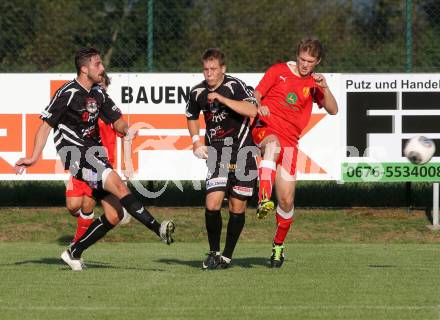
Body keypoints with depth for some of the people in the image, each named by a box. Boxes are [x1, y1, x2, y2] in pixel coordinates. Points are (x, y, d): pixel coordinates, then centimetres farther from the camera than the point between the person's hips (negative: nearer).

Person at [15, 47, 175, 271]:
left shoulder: (98, 94, 14)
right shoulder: (67, 94, -8)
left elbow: (116, 121, 19)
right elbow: (46, 125, -7)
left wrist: (125, 128, -6)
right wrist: (34, 158, -13)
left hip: (94, 155, 8)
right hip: (76, 153, -8)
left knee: (113, 216, -1)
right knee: (118, 185, -27)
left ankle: (74, 253, 10)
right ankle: (158, 229, -34)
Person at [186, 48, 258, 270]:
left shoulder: (235, 86, -11)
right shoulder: (198, 92, 3)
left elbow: (252, 111, -28)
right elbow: (191, 117, 24)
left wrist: (222, 98, -28)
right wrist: (196, 141, 9)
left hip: (242, 152, -3)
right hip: (217, 156, 3)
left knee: (237, 207, 2)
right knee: (212, 204, -11)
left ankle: (227, 255, 15)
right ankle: (214, 252, 6)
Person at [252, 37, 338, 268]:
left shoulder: (313, 83, 14)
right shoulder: (278, 71, 7)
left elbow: (333, 110, 5)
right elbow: (256, 94, 3)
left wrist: (324, 87, -12)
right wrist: (259, 106, -20)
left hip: (289, 140, 3)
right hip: (265, 128, -3)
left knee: (286, 200, 0)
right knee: (274, 146, -42)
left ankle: (278, 245, 23)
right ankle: (263, 201, -58)